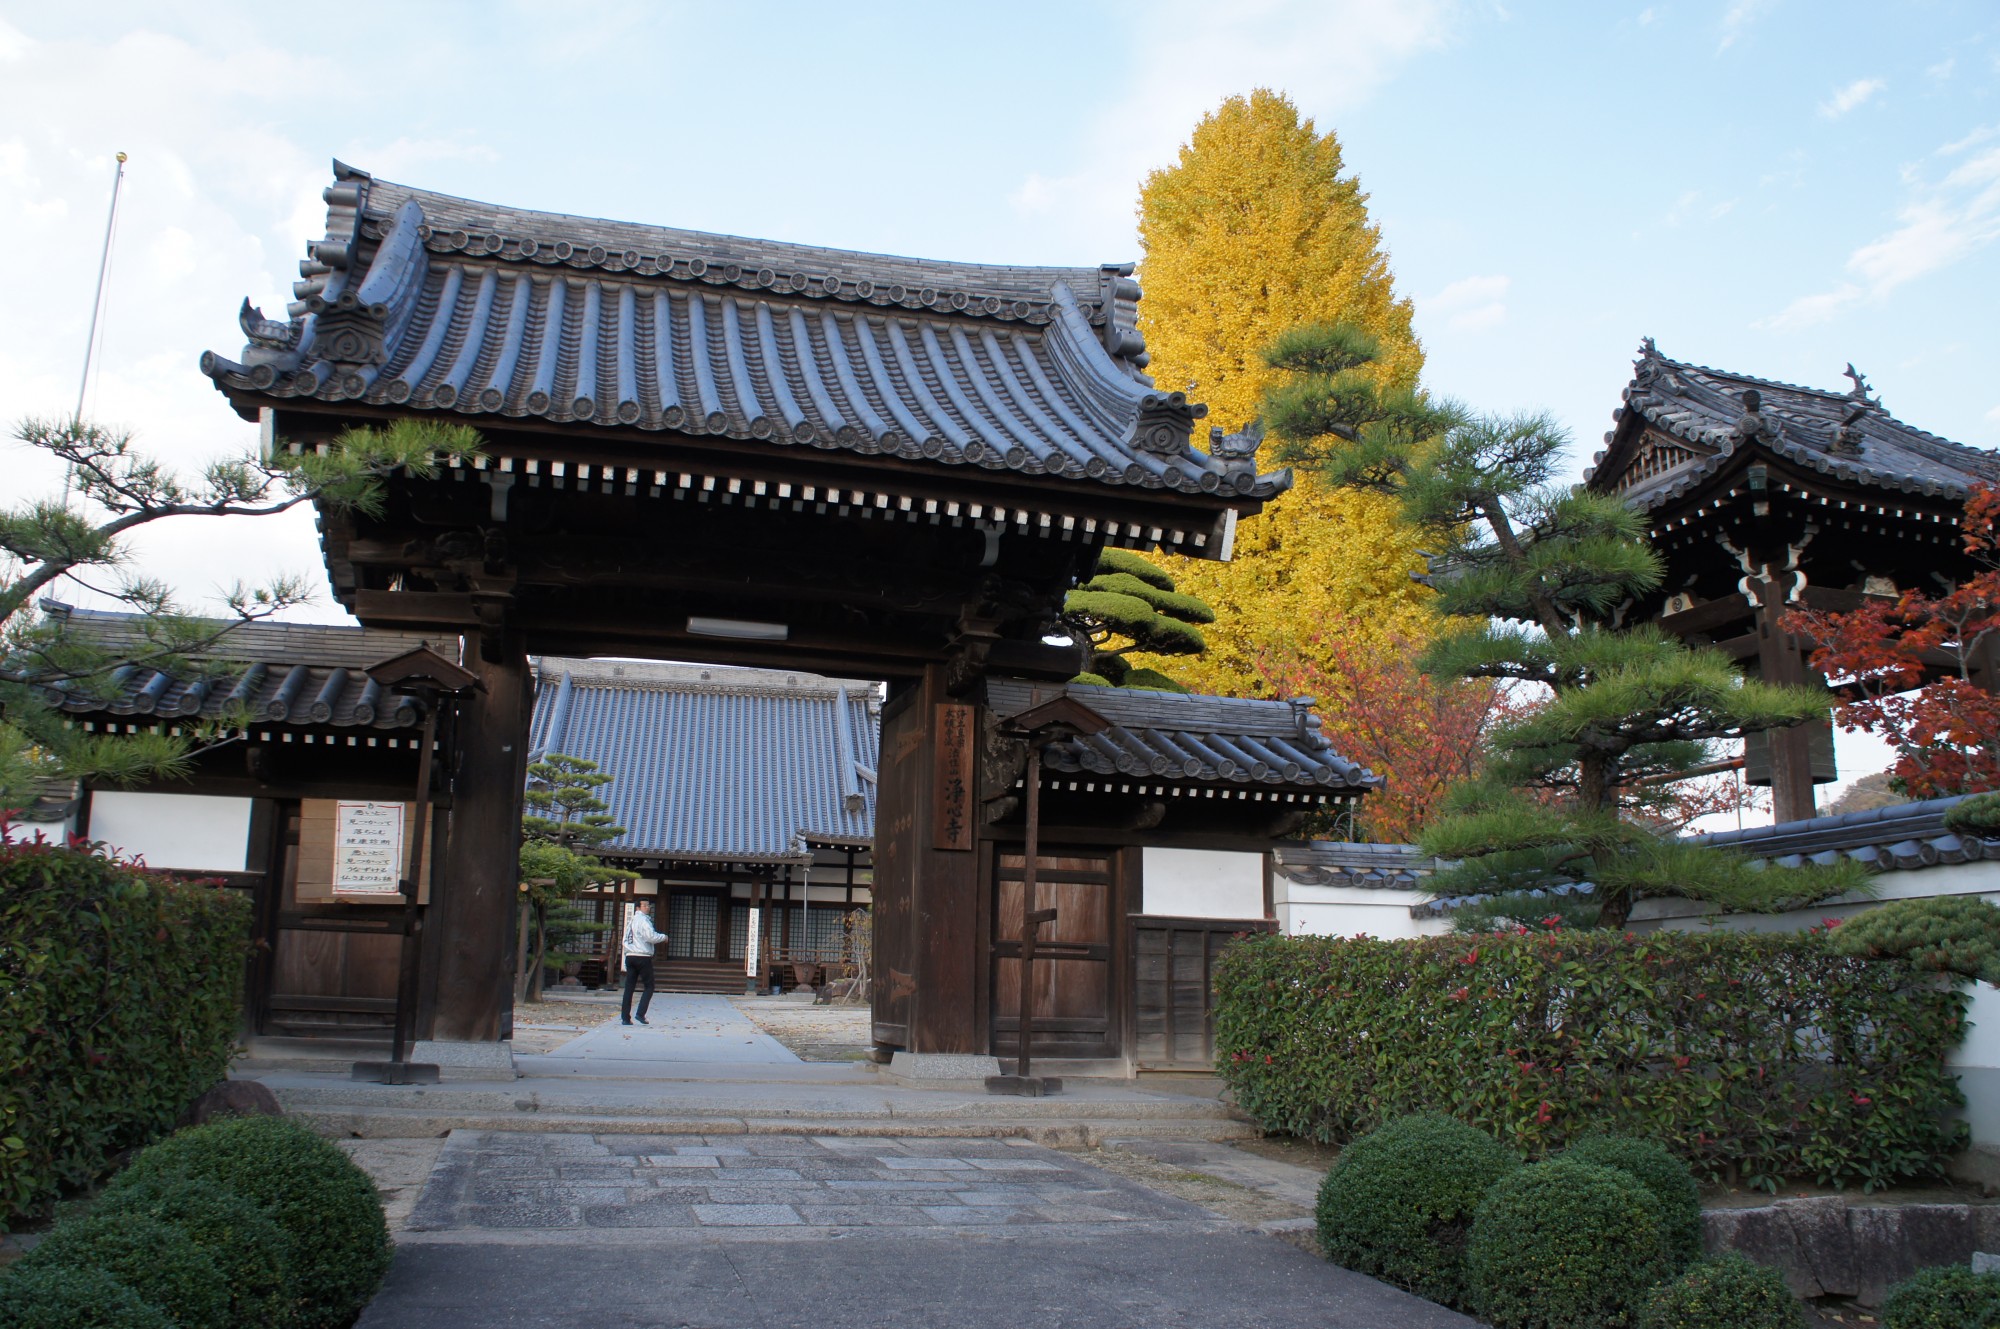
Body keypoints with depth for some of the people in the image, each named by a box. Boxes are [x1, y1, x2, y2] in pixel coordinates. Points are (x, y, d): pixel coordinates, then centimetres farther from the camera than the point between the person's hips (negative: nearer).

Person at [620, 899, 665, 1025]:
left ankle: (625, 1017, 3)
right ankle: (641, 1014, -10)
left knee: (629, 987, 6)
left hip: (630, 956, 8)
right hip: (643, 957, -8)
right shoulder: (643, 920, -10)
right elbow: (651, 936, -20)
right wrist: (663, 937, -5)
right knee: (649, 986, 1)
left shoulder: (630, 920, 17)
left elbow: (625, 939, 20)